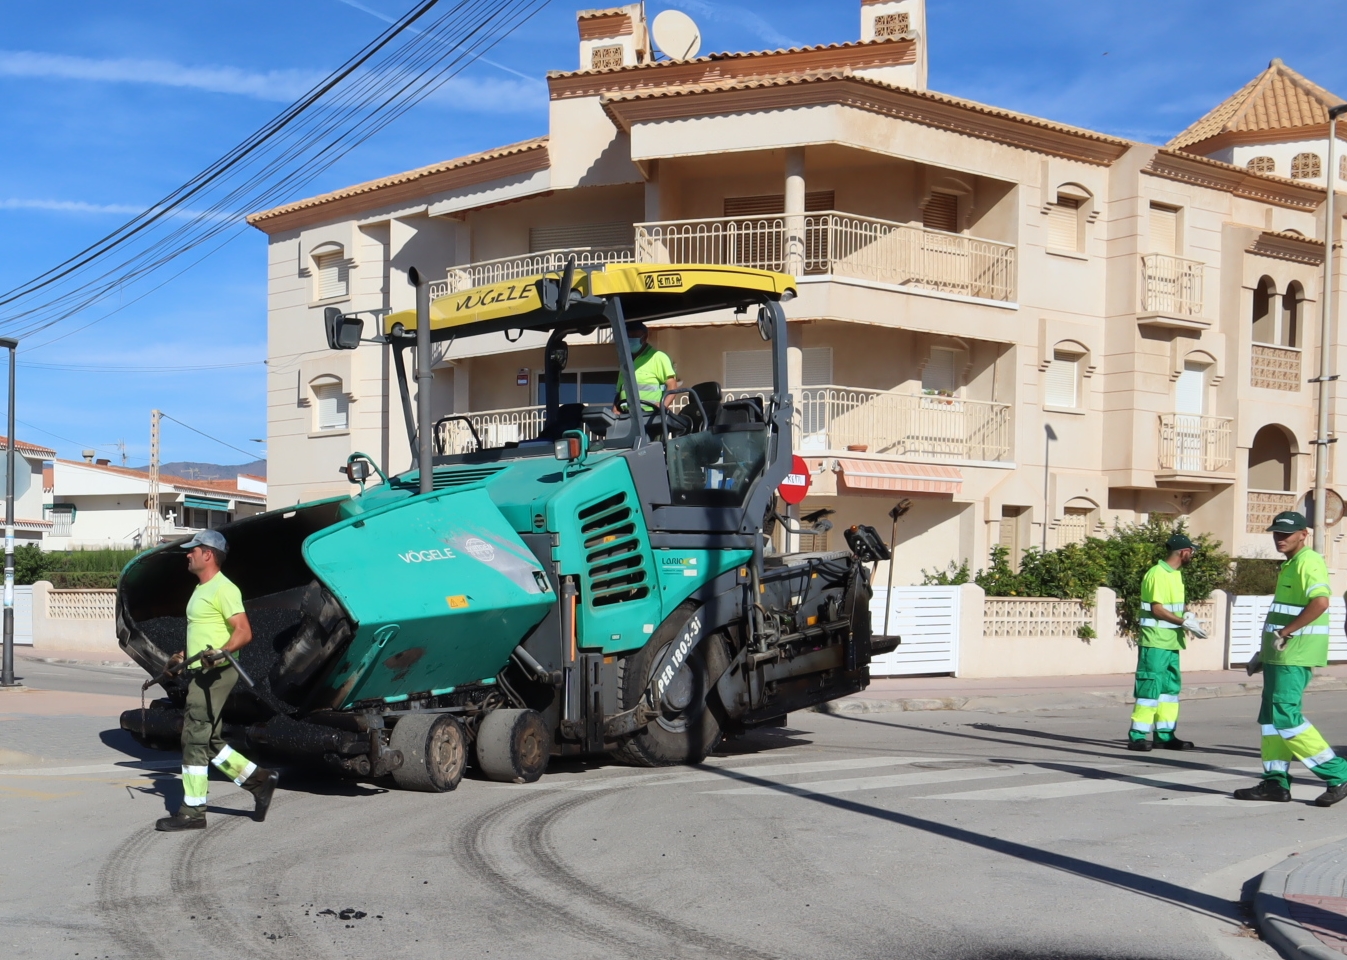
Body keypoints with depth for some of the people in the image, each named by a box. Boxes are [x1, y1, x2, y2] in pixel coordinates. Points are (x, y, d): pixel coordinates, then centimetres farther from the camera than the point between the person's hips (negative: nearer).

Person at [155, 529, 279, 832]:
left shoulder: (223, 589, -13)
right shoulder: (201, 589, 19)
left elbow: (243, 632, -22)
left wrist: (220, 653, -36)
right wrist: (184, 657, 28)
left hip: (214, 674, -10)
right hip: (200, 674, 10)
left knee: (194, 738, -7)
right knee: (209, 741, 12)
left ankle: (193, 811, -2)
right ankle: (259, 781, 19)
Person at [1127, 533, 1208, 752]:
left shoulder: (1175, 574, 15)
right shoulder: (1157, 574, -15)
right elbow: (1157, 609, -19)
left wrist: (1184, 622, 4)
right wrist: (1184, 622, -18)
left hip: (1171, 642, 10)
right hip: (1155, 642, -10)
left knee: (1171, 686, 11)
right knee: (1150, 686, -8)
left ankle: (1165, 735, 17)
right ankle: (1137, 736, -4)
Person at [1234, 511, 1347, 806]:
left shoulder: (1308, 562, -12)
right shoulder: (1289, 565, 19)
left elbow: (1320, 602, -29)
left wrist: (1284, 633, -23)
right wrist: (1264, 651, 25)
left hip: (1295, 655, -10)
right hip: (1280, 654, 10)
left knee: (1285, 716, -12)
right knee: (1270, 716, 10)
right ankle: (1275, 782, 14)